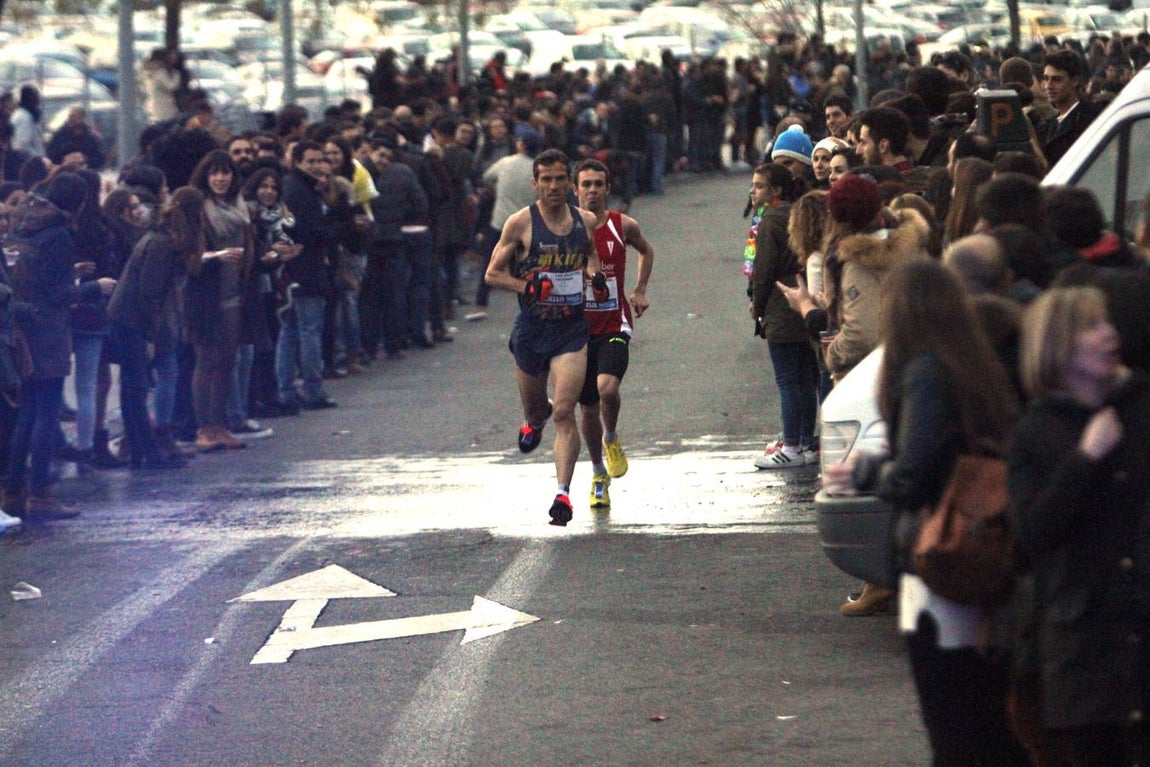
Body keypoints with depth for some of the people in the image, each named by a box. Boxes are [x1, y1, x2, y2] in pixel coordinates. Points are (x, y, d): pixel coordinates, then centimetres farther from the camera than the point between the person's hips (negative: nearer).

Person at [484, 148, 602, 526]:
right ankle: (534, 420, 54)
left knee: (564, 413, -13)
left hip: (572, 329, 0)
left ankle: (563, 492, -14)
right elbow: (493, 273, -2)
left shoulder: (586, 221, 3)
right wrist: (529, 287, -18)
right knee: (535, 409, 15)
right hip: (531, 328, 0)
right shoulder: (521, 223, -6)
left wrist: (595, 276, 2)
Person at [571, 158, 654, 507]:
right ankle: (599, 475, 29)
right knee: (588, 408, 8)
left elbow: (646, 251, 20)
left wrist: (640, 290, 9)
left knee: (607, 388, -27)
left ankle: (612, 439, 5)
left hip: (615, 326, -1)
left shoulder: (623, 226, -2)